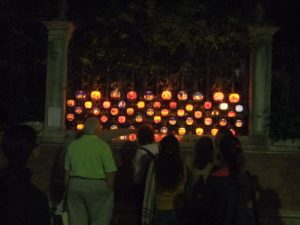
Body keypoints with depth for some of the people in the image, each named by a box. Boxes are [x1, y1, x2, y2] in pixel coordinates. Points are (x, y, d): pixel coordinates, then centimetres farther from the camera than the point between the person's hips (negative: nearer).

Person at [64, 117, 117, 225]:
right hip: (97, 186, -4)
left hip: (75, 185, 5)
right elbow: (110, 172, -13)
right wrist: (110, 189, 0)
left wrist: (68, 189, 17)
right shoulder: (102, 146, -11)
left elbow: (67, 171, 8)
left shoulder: (73, 145, 3)